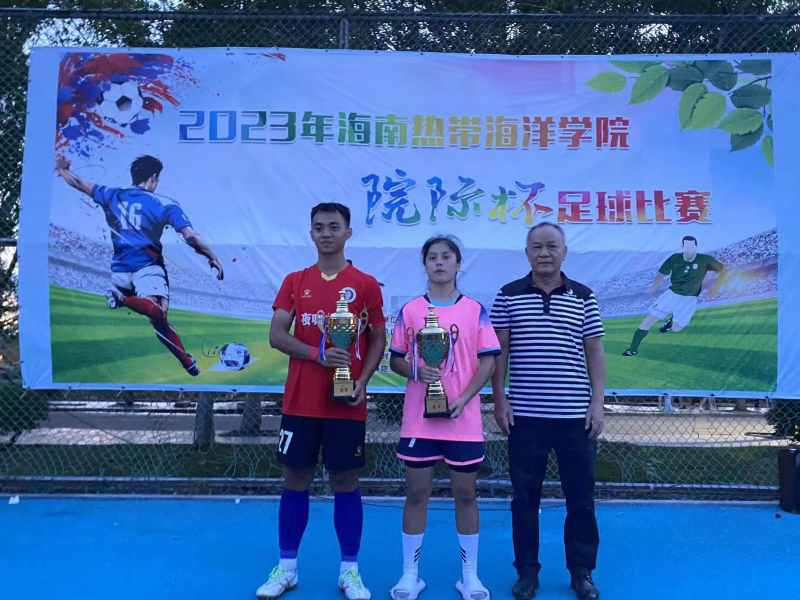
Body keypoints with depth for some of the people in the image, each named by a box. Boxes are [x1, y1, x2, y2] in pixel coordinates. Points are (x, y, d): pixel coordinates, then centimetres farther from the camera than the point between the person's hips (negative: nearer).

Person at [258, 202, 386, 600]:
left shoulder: (365, 284, 1)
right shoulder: (294, 282, 6)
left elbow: (378, 339, 3)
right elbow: (276, 336, 0)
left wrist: (362, 381, -12)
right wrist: (317, 354, -16)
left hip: (346, 402, -2)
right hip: (300, 401, 2)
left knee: (346, 483, 5)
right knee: (295, 481, 9)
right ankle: (286, 567, 24)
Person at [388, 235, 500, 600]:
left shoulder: (475, 310, 1)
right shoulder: (410, 310, 3)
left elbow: (488, 361, -1)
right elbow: (395, 360, 6)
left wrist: (463, 399, -13)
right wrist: (417, 372, -15)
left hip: (464, 419, 0)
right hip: (419, 418, 0)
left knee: (465, 494, 8)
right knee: (416, 493, 7)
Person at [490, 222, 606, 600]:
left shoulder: (584, 297, 4)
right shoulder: (508, 296, 2)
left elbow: (594, 352, 6)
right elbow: (499, 351, 3)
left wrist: (597, 403, -1)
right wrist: (499, 399, -2)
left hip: (576, 416, 1)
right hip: (525, 416, -1)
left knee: (581, 498, 9)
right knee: (525, 497, 8)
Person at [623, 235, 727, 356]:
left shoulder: (705, 260, -14)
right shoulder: (675, 258, -10)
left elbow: (724, 270, -4)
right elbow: (662, 274, -7)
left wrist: (715, 289, -12)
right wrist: (654, 286, -21)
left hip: (689, 300, -1)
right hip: (671, 294, 1)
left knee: (675, 329, 2)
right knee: (646, 323, -6)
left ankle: (672, 320, 40)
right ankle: (633, 350, 6)